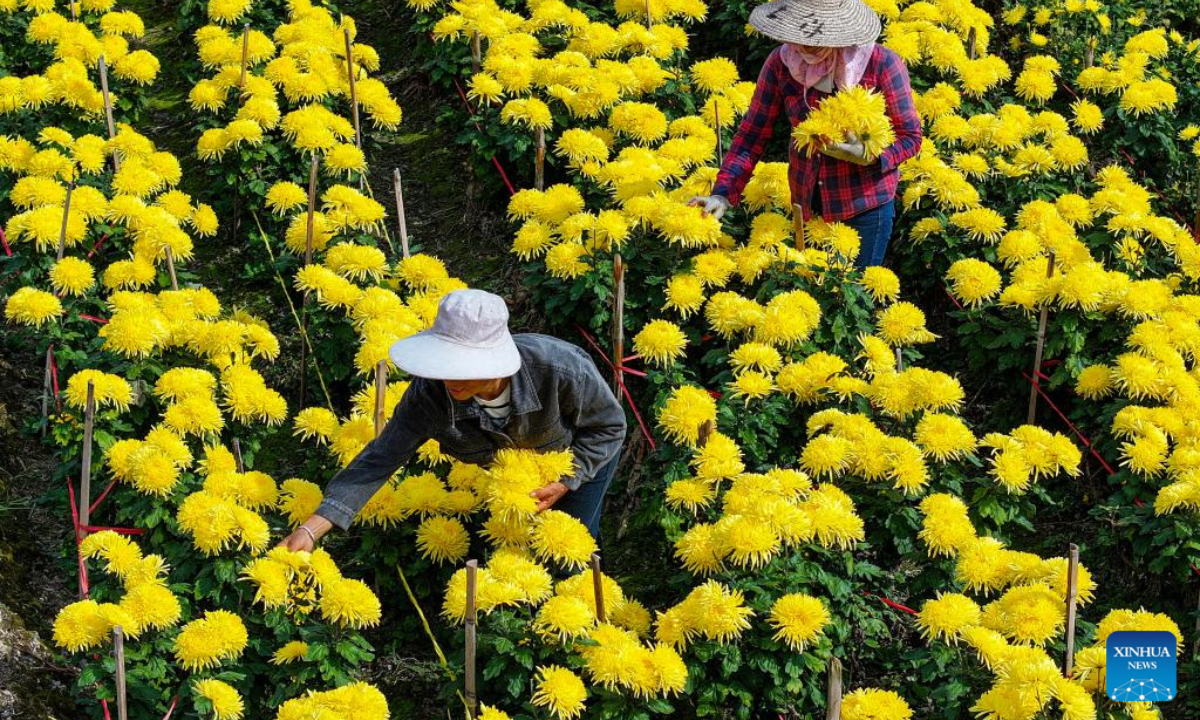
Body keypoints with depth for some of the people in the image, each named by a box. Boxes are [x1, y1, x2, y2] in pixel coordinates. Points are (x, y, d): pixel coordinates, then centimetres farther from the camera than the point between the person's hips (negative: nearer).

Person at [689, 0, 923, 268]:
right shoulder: (781, 62, -11)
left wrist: (870, 157, -28)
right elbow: (752, 133, -6)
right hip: (807, 204, 3)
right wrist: (723, 193, -18)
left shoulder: (881, 64, -19)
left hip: (866, 205, -3)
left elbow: (910, 137, -9)